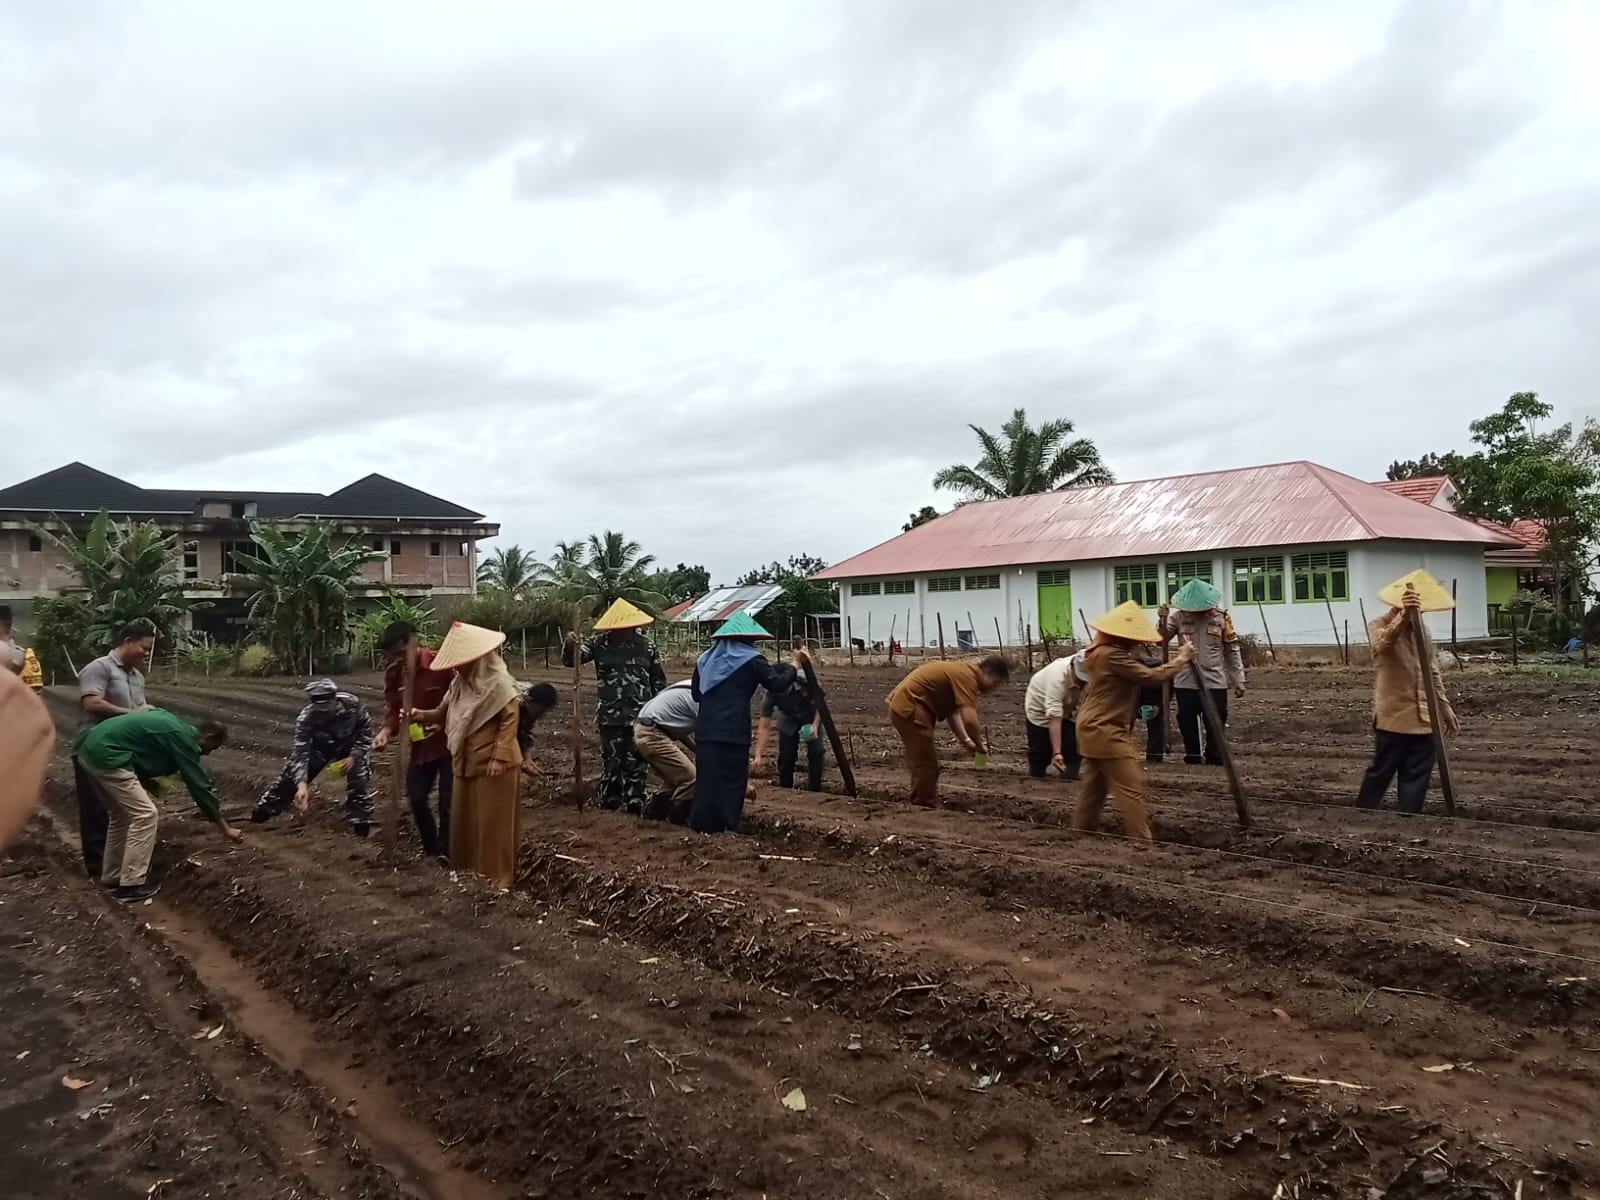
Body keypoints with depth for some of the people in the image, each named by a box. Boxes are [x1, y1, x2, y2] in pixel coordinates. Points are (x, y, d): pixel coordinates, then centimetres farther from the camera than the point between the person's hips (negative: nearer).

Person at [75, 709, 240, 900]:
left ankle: (113, 877, 30)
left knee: (123, 813, 21)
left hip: (91, 748, 11)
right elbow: (199, 784, -9)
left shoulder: (179, 726, 17)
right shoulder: (183, 738, -10)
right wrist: (225, 828, -4)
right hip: (106, 755, -11)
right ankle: (131, 885, 0)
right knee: (144, 815, -5)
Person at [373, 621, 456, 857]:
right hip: (419, 745, 6)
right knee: (416, 798, 11)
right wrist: (387, 730, -15)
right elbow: (393, 708, 4)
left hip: (448, 742, -6)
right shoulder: (393, 672, -2)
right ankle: (431, 851, 29)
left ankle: (445, 856, 13)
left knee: (448, 802, 0)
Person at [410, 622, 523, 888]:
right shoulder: (460, 683, 8)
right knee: (464, 818, 14)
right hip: (466, 762, 8)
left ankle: (498, 875, 12)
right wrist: (423, 715, -6)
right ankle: (469, 867, 29)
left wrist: (499, 757, -21)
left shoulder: (498, 682, -15)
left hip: (492, 763, -8)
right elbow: (445, 713, 13)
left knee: (493, 820, 1)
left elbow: (510, 720, -17)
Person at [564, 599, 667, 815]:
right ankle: (610, 801, 18)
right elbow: (572, 659, -8)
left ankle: (634, 801, 15)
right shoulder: (600, 643, -1)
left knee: (636, 761, 5)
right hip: (610, 715, 0)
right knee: (611, 759, 7)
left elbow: (658, 680, 9)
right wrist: (570, 646, -31)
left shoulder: (646, 646, 1)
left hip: (640, 715, 0)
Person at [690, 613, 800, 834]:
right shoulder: (750, 658, -3)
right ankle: (725, 827, 6)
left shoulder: (706, 658, 16)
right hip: (733, 731, -6)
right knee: (732, 780, 3)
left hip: (705, 730, 6)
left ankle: (702, 825, 14)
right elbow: (778, 684, -5)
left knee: (707, 779, 10)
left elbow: (695, 692, 22)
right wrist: (794, 664, 9)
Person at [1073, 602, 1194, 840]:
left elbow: (1136, 669, 15)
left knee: (1094, 787, 16)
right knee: (1131, 788, -7)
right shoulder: (1112, 655, -22)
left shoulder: (1105, 651, 12)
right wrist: (1182, 658, -10)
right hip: (1106, 732, -11)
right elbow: (1150, 676, -21)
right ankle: (1140, 842, -4)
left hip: (1095, 729, 11)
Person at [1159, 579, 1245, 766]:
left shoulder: (1221, 618, -2)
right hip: (1186, 682, 1)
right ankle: (1192, 758, 22)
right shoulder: (1178, 617, 0)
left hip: (1214, 681, -1)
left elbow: (1232, 651, 3)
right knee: (1187, 722, 8)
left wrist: (1238, 680, 3)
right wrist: (1163, 620, -25)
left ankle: (1215, 761, 15)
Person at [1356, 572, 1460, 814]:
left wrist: (1444, 706, 16)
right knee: (1380, 773, 2)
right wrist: (1404, 616, -51)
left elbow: (1433, 672, 21)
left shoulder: (1422, 629, 14)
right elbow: (1383, 644, -35)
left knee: (1416, 777, 6)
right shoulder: (1379, 626, -8)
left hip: (1422, 718, 6)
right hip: (1392, 717, -6)